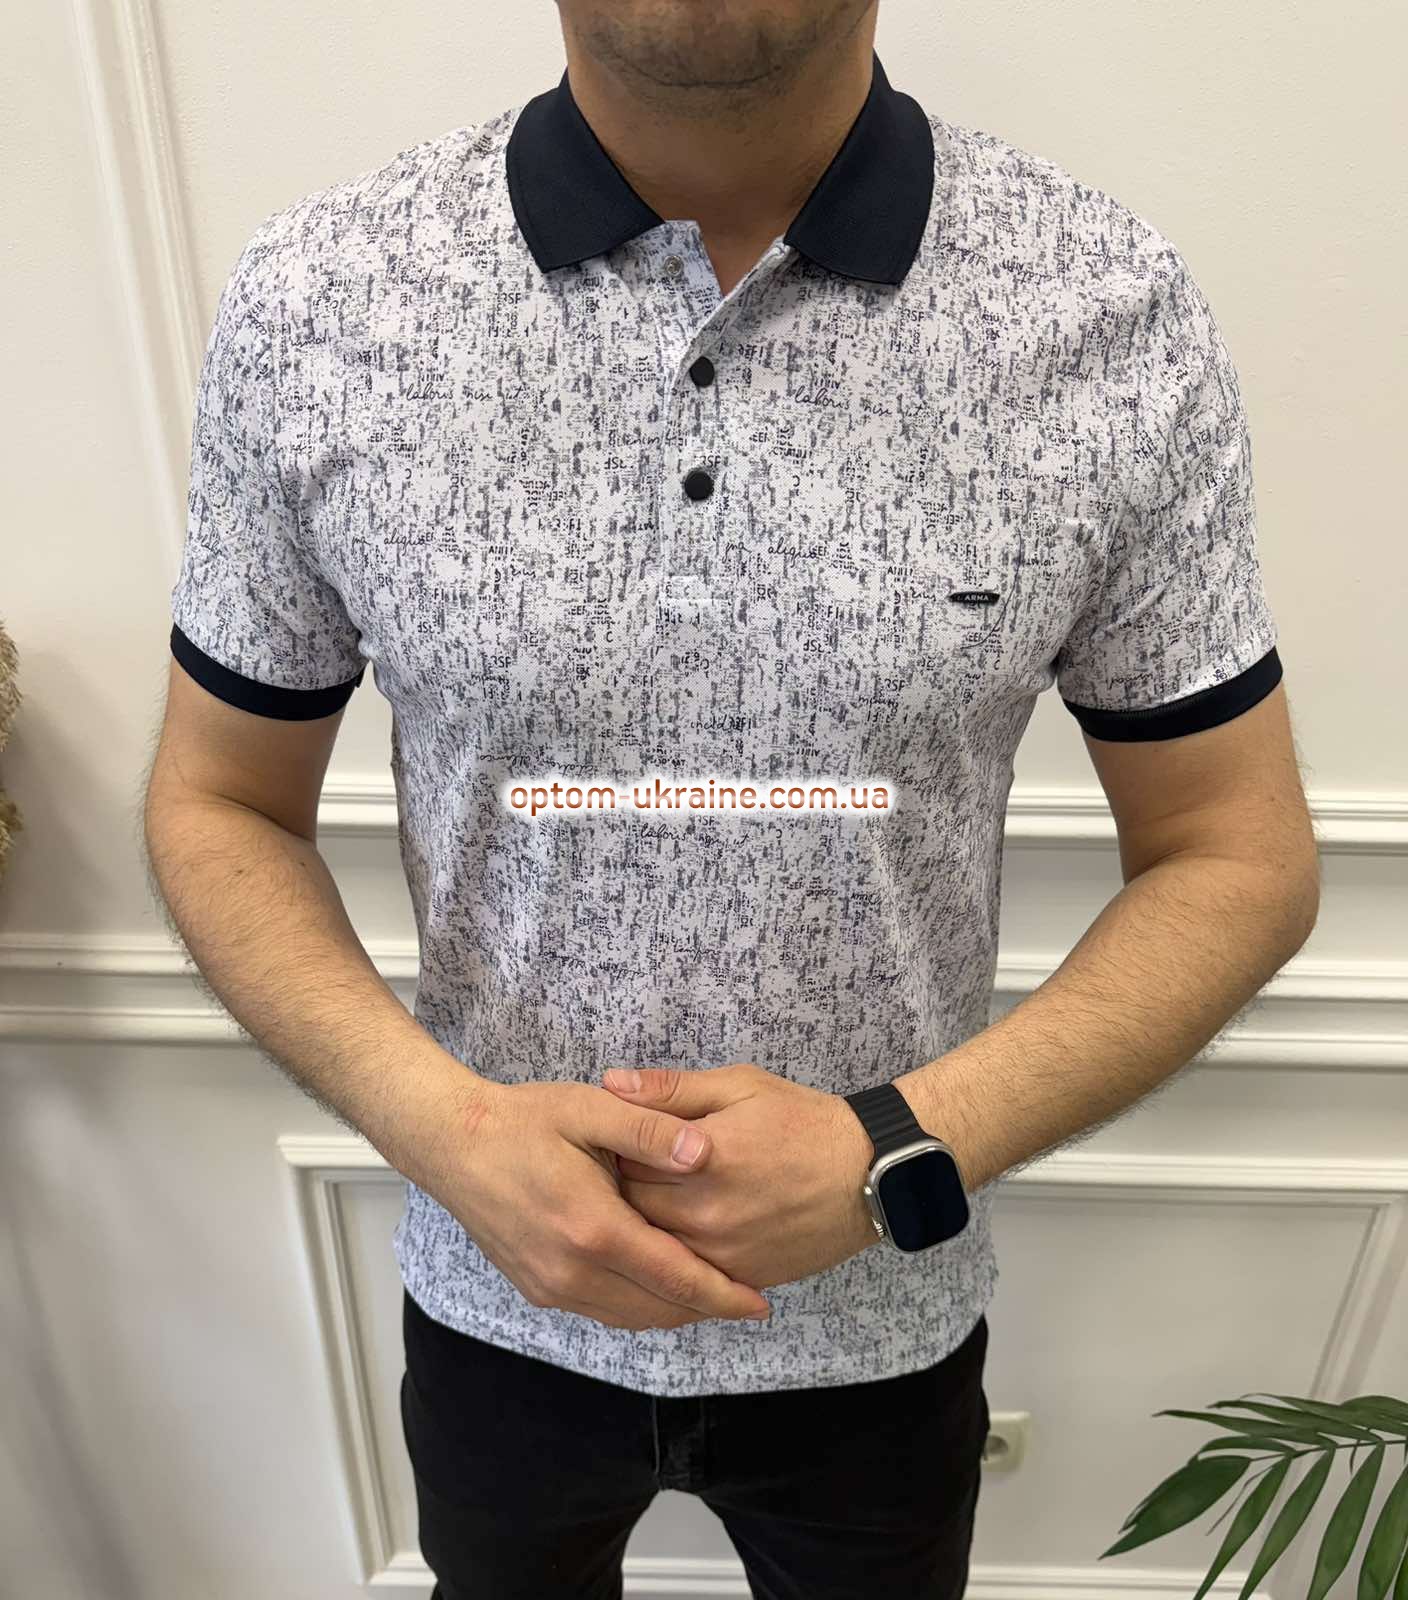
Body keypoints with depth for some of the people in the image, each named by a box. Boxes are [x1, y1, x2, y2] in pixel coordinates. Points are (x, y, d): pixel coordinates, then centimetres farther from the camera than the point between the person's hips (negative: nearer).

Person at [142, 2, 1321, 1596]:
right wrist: (442, 1122, -21)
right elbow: (217, 806, -4)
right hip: (494, 1294, 1)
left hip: (882, 1316, 0)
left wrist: (896, 1154, -21)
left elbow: (1240, 859, -8)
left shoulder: (1116, 317, -16)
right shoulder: (306, 305, -15)